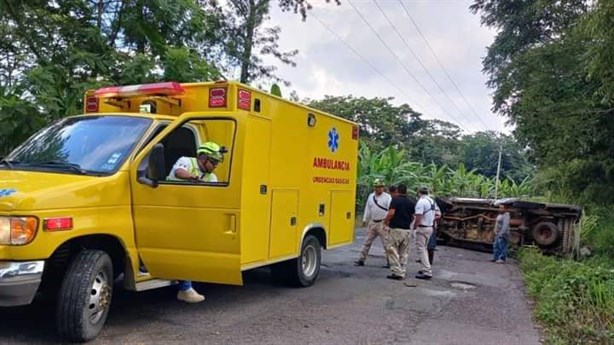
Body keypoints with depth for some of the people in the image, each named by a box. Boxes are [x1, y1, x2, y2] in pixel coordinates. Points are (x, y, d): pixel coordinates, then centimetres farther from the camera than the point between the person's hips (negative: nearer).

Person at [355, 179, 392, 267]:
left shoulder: (387, 197, -7)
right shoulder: (371, 196, 10)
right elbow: (368, 208, 16)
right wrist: (365, 219, 14)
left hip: (383, 223, -6)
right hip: (372, 222, 6)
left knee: (386, 243, -5)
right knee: (367, 242, 11)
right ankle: (361, 260, 19)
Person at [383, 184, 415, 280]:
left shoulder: (395, 200, -8)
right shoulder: (411, 203, 9)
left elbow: (391, 213, -19)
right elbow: (412, 217, 11)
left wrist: (386, 221, -3)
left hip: (395, 228, -6)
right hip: (406, 230, 6)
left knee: (392, 250, 0)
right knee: (404, 252, 11)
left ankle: (397, 272, -5)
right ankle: (402, 273, 12)